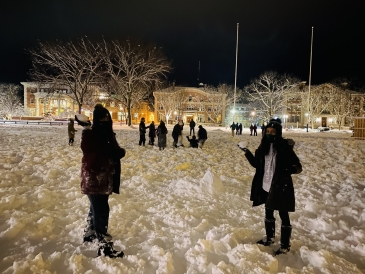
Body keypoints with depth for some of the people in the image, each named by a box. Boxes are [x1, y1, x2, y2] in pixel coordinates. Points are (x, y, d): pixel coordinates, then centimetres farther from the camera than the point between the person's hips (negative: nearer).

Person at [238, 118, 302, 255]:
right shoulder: (264, 146, 2)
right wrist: (247, 152, 3)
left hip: (281, 187, -6)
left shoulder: (285, 147, -15)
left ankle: (285, 245, 26)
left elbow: (298, 167, -13)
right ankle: (270, 237, 43)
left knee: (283, 215, 8)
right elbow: (257, 164, 11)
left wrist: (289, 170, -34)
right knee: (268, 212, 21)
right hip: (266, 187, 6)